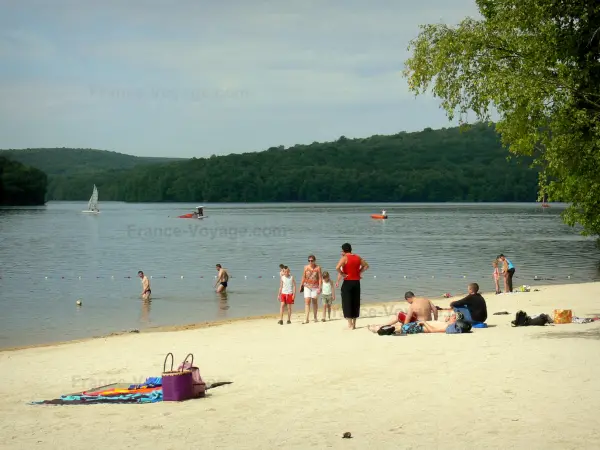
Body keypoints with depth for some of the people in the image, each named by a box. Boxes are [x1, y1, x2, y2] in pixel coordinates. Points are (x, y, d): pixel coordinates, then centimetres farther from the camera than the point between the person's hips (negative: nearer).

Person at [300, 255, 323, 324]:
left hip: (315, 287, -1)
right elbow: (304, 277, 10)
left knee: (315, 301, 9)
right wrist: (301, 285, 9)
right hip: (307, 286, 1)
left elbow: (320, 278, -5)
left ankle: (315, 317, 23)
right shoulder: (306, 267, 4)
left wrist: (319, 288, -11)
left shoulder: (318, 268, -3)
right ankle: (307, 319, -15)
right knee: (307, 301, -10)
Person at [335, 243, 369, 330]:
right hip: (357, 282, 5)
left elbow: (337, 268, -24)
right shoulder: (358, 257, 9)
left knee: (347, 303, 0)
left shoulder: (344, 258, -9)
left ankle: (350, 324, -4)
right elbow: (366, 266, 19)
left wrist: (342, 274, -11)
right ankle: (354, 324, 17)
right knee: (355, 303, 12)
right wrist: (359, 271, 12)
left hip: (348, 282, -5)